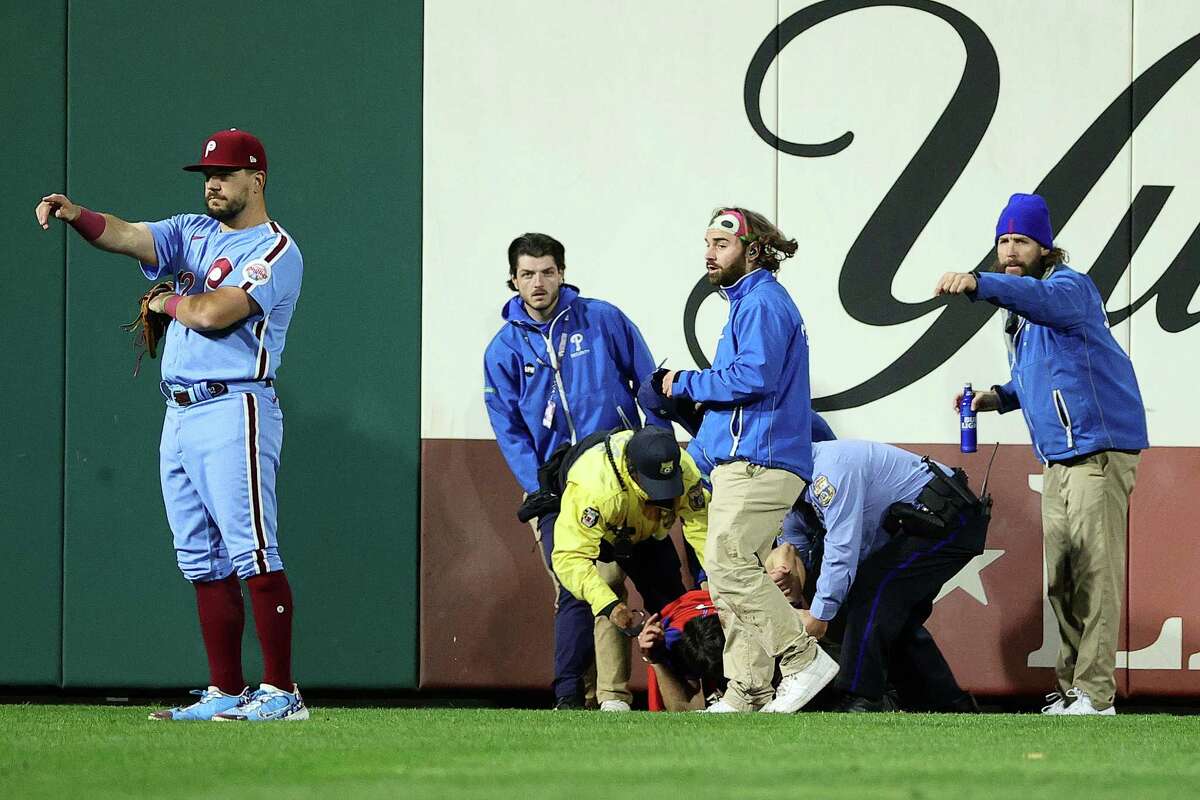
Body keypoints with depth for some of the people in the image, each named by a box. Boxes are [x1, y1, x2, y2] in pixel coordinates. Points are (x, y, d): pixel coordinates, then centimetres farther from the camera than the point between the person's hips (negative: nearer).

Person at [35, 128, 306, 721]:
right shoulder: (194, 232, 18)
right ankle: (225, 692, 11)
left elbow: (213, 313, -18)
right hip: (179, 416, 8)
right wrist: (76, 215, -18)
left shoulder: (275, 251, -6)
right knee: (203, 562, 8)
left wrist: (168, 302, 1)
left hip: (234, 411, -8)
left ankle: (280, 692, -14)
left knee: (252, 555, -12)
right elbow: (126, 236, 1)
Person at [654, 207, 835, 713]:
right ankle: (747, 693, 7)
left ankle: (804, 660, -16)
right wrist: (695, 461, 26)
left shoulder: (762, 302, -9)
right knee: (726, 576, 8)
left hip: (759, 462, -11)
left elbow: (753, 377, -23)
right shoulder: (745, 303, 24)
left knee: (729, 565, -18)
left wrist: (686, 384, -10)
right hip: (734, 462, 11)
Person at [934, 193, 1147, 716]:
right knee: (1060, 582, 10)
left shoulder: (1069, 286, -11)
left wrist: (978, 283, -52)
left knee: (1095, 575, -12)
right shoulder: (1017, 308, 18)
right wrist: (1000, 397, 11)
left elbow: (1043, 298, -37)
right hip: (1057, 458, 9)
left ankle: (1095, 695, -13)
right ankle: (1071, 687, 17)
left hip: (1099, 451, -9)